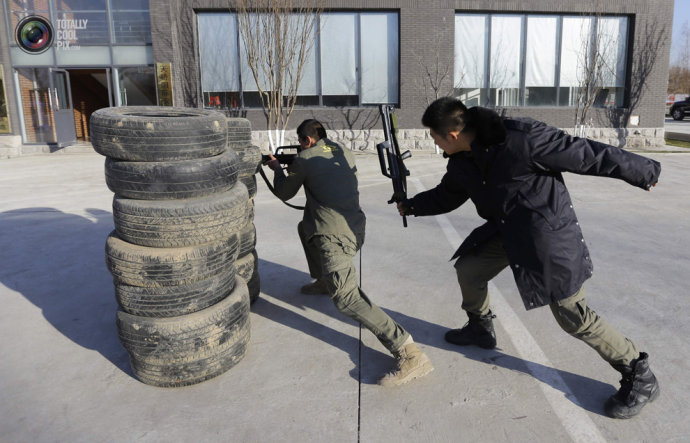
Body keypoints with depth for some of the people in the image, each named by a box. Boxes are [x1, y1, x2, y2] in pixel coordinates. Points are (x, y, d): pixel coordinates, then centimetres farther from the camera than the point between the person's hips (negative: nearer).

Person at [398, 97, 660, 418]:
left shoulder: (521, 139, -29)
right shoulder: (461, 163, -3)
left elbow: (586, 154, -21)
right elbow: (447, 195, 18)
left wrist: (643, 171, -11)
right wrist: (412, 206, 24)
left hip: (547, 232, -7)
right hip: (505, 229, 8)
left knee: (572, 316, -4)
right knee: (468, 270, 10)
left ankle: (640, 378, 15)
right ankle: (480, 328, 38)